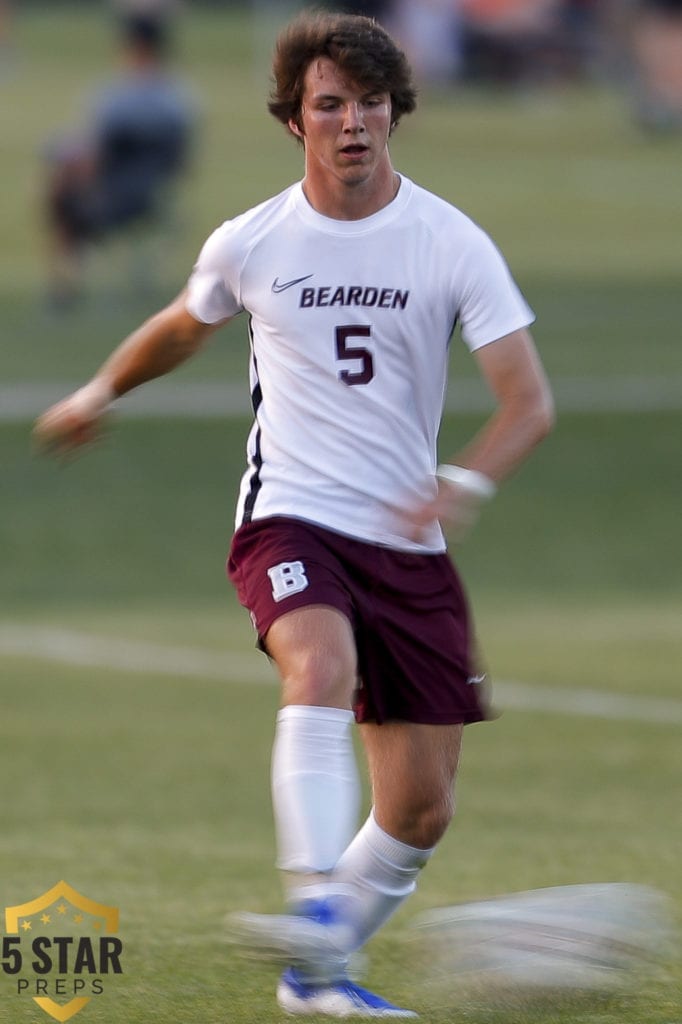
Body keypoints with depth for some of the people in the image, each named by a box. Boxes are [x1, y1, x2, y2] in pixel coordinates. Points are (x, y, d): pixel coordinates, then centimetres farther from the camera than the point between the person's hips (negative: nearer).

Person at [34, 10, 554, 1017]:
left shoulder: (451, 243, -4)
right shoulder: (251, 244, 0)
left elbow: (529, 401, -9)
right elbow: (185, 325, 25)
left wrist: (462, 485, -25)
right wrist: (101, 390, 26)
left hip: (407, 542, 2)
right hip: (290, 518, -2)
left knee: (421, 810, 1)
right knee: (322, 664, -35)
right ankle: (314, 909, -45)